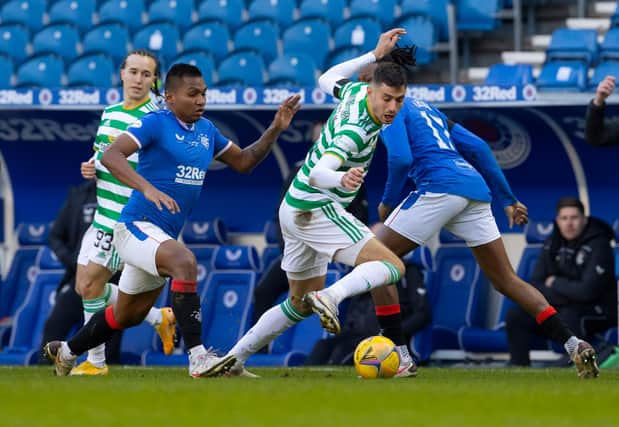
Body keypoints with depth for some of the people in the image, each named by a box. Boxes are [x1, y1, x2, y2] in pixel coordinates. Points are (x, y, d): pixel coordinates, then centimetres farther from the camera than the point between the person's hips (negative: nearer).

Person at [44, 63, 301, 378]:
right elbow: (110, 156, -26)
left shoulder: (206, 130, 11)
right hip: (136, 225, -9)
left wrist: (275, 129, 7)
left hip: (164, 234, 9)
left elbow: (243, 161, 21)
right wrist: (148, 188, -39)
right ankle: (197, 358, -39)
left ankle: (65, 353, 42)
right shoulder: (155, 124, -13)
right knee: (184, 261, -35)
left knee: (127, 316, 20)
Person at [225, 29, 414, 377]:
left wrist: (376, 55, 26)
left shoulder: (357, 91, 0)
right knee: (393, 266, -21)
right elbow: (318, 174, -37)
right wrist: (342, 179, -58)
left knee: (300, 304, 21)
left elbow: (328, 79, 24)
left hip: (297, 210, 10)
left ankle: (233, 359, 21)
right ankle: (331, 297, -37)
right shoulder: (356, 128, -25)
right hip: (318, 210, -10)